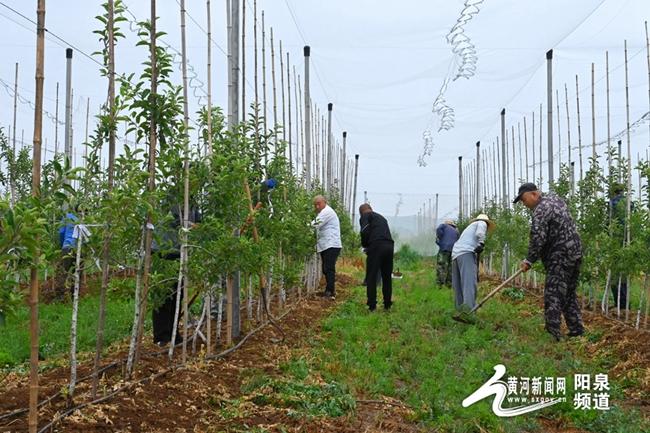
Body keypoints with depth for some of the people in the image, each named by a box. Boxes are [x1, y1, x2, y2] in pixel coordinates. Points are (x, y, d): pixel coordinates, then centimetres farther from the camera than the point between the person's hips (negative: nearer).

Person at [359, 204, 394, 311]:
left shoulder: (364, 216, 9)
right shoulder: (381, 217, 31)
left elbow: (365, 231, -8)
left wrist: (364, 245, 9)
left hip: (376, 246, -6)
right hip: (389, 246, 6)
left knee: (371, 277, 2)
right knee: (387, 277, 15)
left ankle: (372, 305, 1)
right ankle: (387, 305, 20)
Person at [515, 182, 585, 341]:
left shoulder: (540, 210, -16)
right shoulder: (555, 198, 15)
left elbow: (537, 239, -21)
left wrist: (529, 260, -12)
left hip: (560, 258, -10)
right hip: (575, 253, 10)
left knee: (553, 296, -9)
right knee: (569, 294, 18)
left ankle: (553, 333, -11)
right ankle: (577, 330, 23)